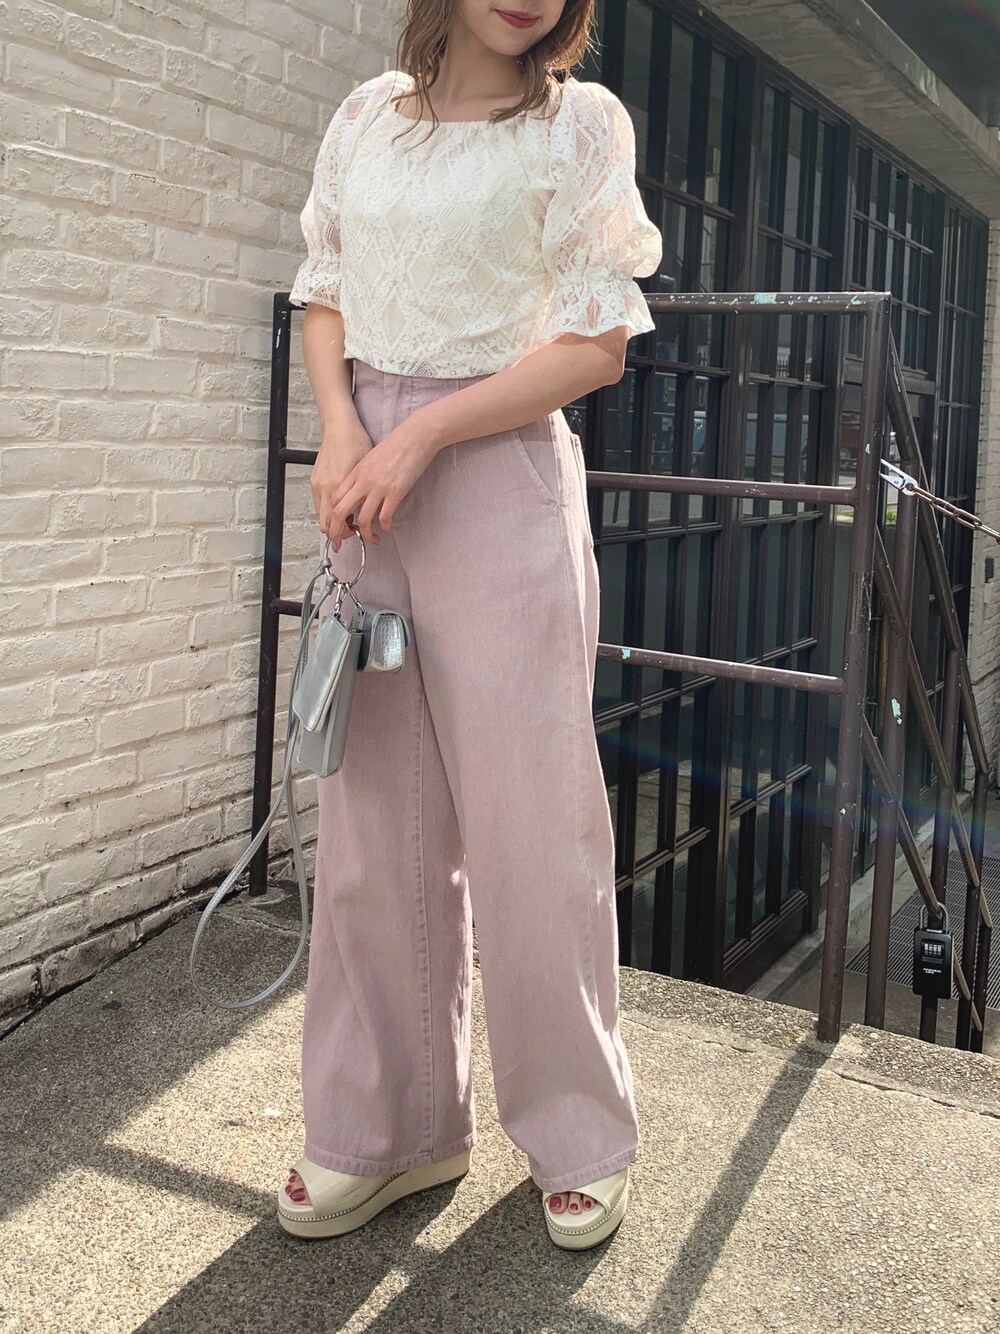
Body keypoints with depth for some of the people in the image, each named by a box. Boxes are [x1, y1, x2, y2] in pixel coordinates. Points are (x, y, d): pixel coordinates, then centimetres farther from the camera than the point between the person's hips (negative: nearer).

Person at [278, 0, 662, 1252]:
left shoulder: (580, 123, 0)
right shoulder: (366, 115, 13)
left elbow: (597, 346, -5)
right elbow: (326, 297, 16)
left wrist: (419, 437, -13)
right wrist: (340, 430, -4)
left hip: (501, 470, -4)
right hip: (369, 480, 4)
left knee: (526, 814, -2)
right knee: (372, 811, 5)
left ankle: (577, 1136, 16)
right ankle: (390, 1125, 19)